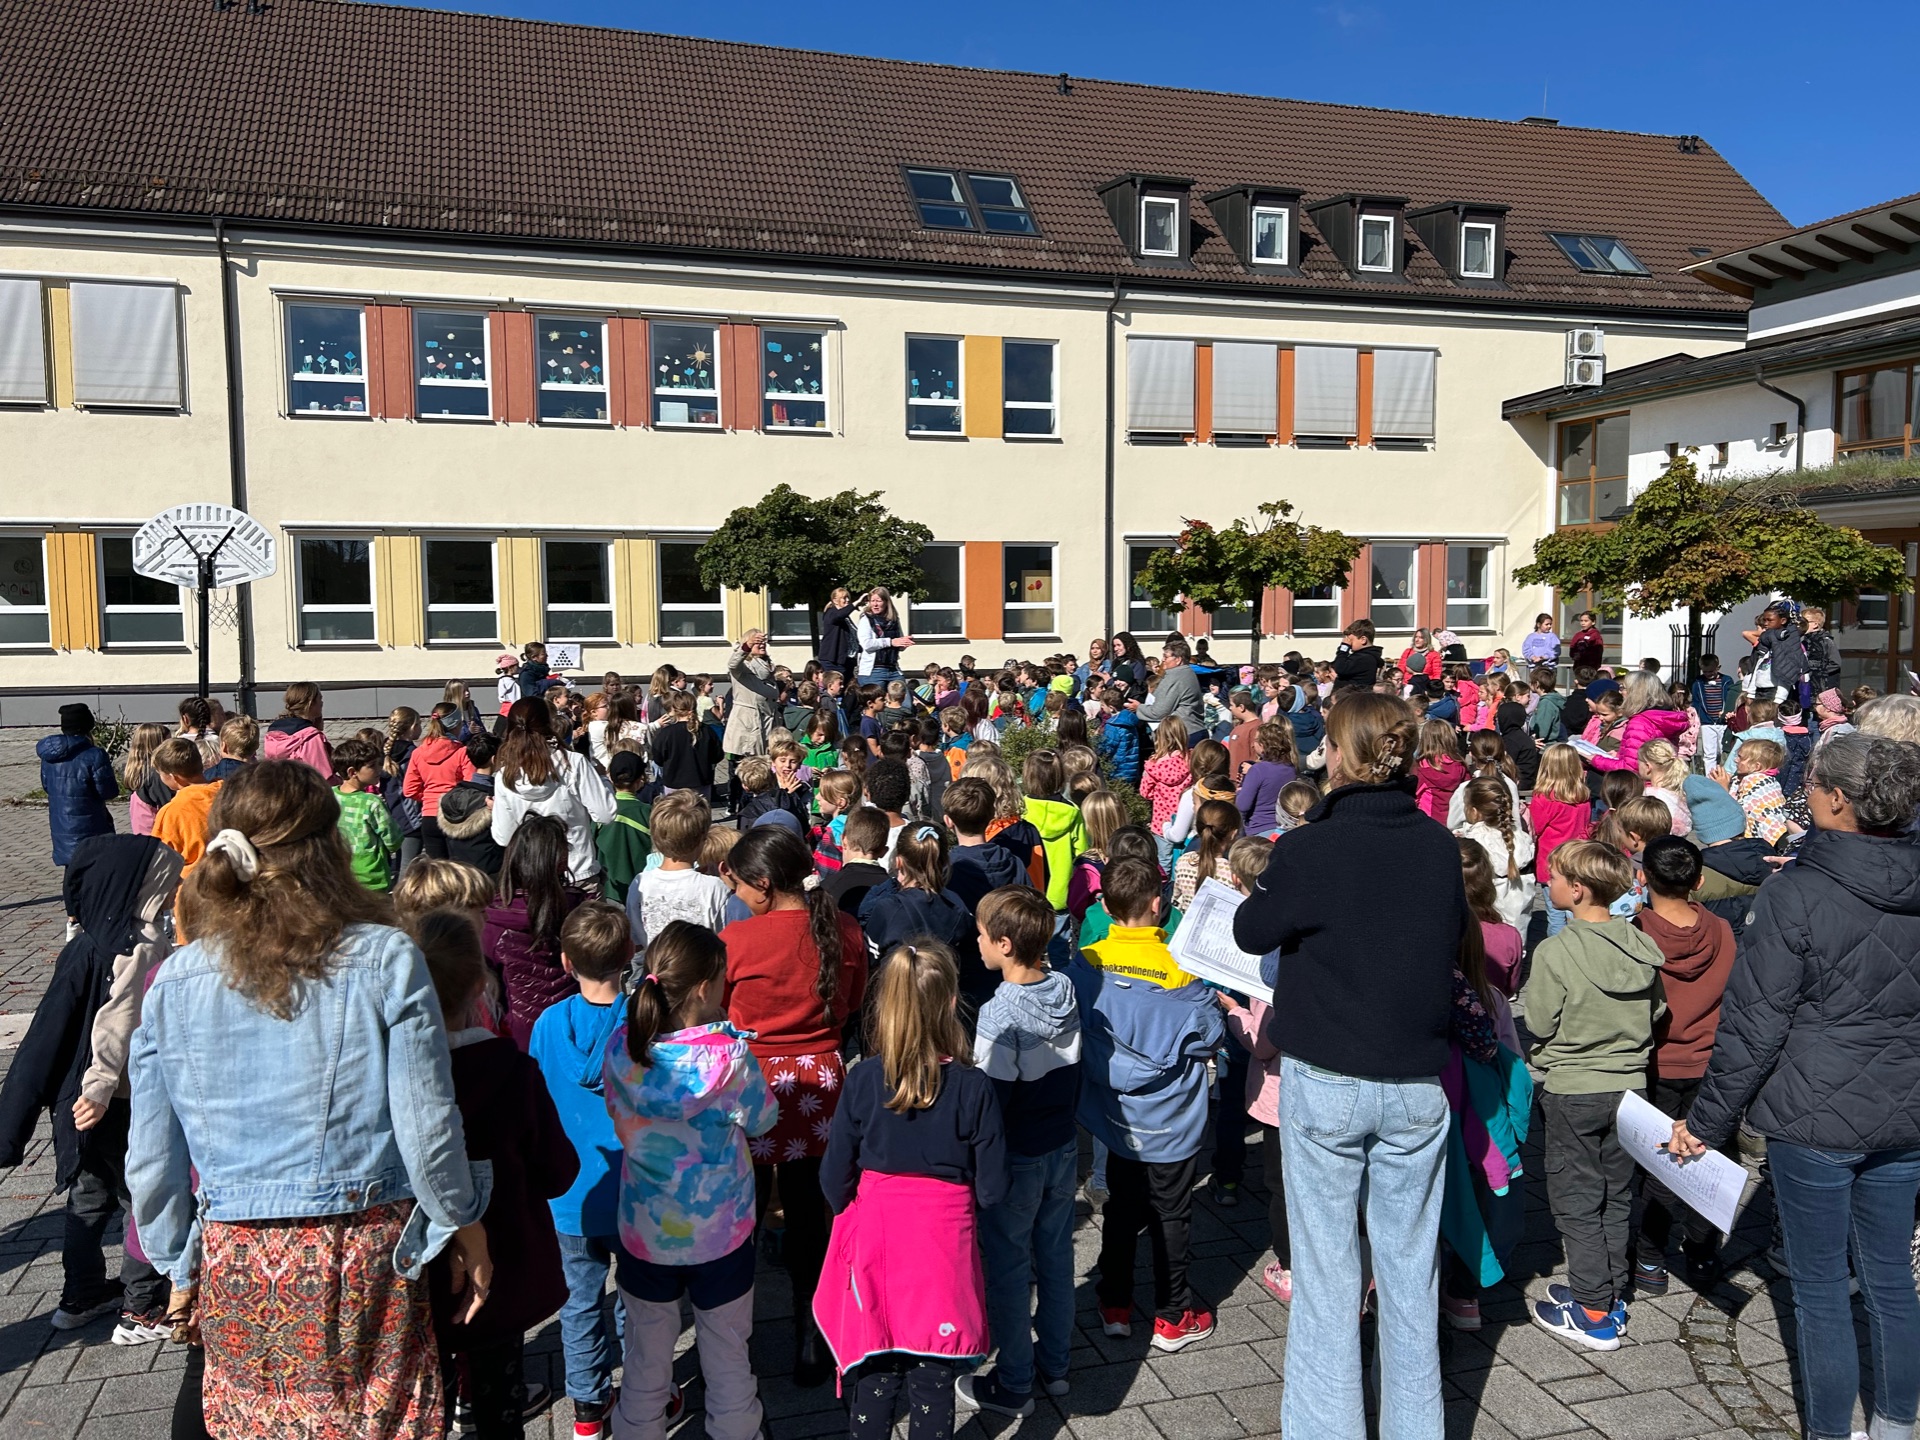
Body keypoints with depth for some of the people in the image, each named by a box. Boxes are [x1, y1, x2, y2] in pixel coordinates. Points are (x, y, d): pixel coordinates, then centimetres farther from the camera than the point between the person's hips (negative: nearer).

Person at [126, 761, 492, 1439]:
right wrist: (468, 1233, 4)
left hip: (232, 1265, 3)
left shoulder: (174, 982, -4)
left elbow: (151, 1163, 3)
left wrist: (180, 1269, 18)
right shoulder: (385, 959, -14)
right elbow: (428, 1131, -12)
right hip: (363, 1262, -3)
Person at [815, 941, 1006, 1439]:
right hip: (944, 1247, -1)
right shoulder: (973, 1086, -15)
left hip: (875, 1237, 2)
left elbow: (834, 1178, -5)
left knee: (875, 1376, 17)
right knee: (932, 1380, 12)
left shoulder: (863, 1080, -12)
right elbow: (991, 1190, -9)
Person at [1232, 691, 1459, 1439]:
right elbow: (1453, 939, 11)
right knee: (1410, 1266, 15)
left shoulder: (1310, 848, -17)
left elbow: (1251, 931, -1)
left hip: (1325, 1081, -3)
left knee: (1326, 1265, 9)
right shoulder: (1441, 846, -5)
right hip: (1418, 1080, 3)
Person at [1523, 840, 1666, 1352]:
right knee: (1616, 1196, 18)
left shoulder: (1555, 952, -22)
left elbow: (1540, 1023, -15)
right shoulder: (1643, 947, -5)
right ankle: (1612, 1295, 28)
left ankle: (1592, 1311, 11)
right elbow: (1656, 1011, 6)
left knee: (1576, 1200, 6)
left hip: (1573, 1090, -5)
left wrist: (1530, 993, 2)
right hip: (1629, 1085, 5)